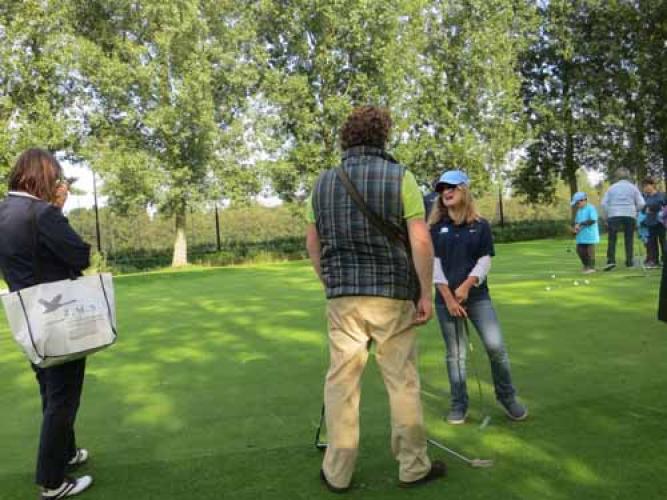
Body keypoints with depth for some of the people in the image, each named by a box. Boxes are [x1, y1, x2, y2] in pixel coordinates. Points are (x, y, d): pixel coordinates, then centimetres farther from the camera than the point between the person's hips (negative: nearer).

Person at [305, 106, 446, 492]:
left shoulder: (324, 182, 6)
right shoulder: (399, 177, -5)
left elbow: (312, 242, 11)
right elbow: (421, 240, -12)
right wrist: (426, 293, -5)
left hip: (342, 296, 3)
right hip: (392, 294, -2)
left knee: (342, 381, 10)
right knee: (403, 381, 9)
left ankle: (338, 472, 18)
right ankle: (414, 467, 22)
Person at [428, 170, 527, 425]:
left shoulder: (480, 225, 3)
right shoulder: (436, 227, 3)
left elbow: (485, 261, -2)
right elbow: (434, 263, -2)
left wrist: (466, 286, -17)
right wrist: (448, 297, -10)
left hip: (477, 295, 0)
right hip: (446, 298, 0)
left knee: (495, 346, -7)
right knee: (455, 353, 5)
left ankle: (507, 396, 15)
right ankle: (459, 404, 19)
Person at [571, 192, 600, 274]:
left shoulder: (591, 208, -9)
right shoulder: (579, 210, 15)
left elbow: (593, 220, -20)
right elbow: (576, 221, 20)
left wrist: (581, 224, -19)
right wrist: (576, 227, -2)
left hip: (590, 234, -8)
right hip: (581, 235, 8)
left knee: (590, 251, -2)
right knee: (580, 250, 8)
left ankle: (591, 267, 7)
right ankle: (586, 265, 24)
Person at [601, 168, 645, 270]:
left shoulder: (612, 187, 8)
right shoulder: (633, 187, 6)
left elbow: (604, 203, 2)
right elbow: (641, 203, 1)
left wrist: (607, 216, 9)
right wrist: (634, 210, 16)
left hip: (614, 215, 0)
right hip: (629, 216, 0)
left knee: (612, 239, 0)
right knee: (629, 239, 8)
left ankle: (611, 260, -14)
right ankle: (629, 261, 9)